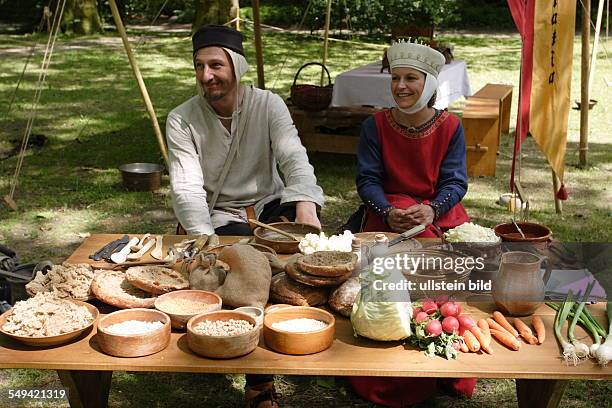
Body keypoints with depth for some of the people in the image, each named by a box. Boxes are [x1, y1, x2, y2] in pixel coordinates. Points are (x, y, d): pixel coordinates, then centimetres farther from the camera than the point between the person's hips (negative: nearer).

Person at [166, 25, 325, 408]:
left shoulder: (269, 105, -5)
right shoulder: (181, 120, -8)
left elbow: (294, 157, -20)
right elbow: (187, 188, -16)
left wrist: (305, 205, -41)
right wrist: (205, 240, -35)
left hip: (269, 204, 2)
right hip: (219, 215, -2)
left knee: (308, 236, -32)